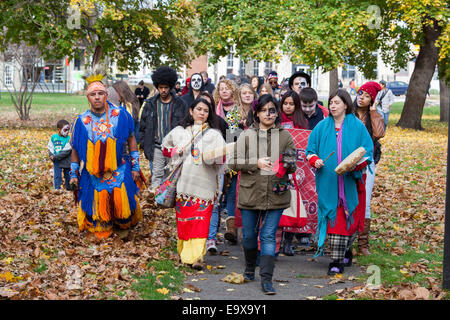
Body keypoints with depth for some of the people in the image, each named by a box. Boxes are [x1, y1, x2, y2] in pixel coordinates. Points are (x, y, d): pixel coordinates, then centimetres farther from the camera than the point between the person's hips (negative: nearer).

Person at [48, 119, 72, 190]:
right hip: (57, 162, 2)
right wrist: (51, 156, -10)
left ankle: (68, 189, 26)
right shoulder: (54, 137, 1)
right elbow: (50, 148, 9)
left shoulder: (68, 139, -12)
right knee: (57, 176, 0)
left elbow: (66, 152, -18)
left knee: (67, 177, 11)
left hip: (66, 162, -2)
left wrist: (55, 157, -19)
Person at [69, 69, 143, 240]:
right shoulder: (81, 121, -3)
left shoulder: (121, 115, -5)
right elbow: (75, 149, 6)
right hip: (92, 175, 1)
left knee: (121, 202, 2)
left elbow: (131, 140, 3)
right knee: (97, 204, 6)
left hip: (119, 172, -1)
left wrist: (135, 166, 2)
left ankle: (125, 226, 30)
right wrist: (73, 174, 6)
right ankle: (101, 230, 30)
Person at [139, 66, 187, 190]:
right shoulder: (150, 104, 6)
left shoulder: (179, 104, 1)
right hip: (156, 147, 0)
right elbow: (143, 126, 10)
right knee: (156, 175, -4)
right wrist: (145, 144, 3)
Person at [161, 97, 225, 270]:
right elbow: (165, 148, 23)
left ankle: (197, 257, -14)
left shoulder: (214, 134, 10)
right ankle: (184, 252, 12)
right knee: (184, 219, 3)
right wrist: (175, 152, 6)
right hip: (183, 182, 2)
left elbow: (222, 157, 2)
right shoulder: (179, 131, 15)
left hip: (204, 184, -2)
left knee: (200, 221, -10)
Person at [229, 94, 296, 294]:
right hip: (250, 193, 1)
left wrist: (287, 166, -14)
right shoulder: (246, 136, 5)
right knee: (249, 235, 11)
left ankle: (266, 279, -4)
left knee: (269, 236, -4)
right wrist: (256, 163, -13)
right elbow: (234, 163, 1)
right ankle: (250, 269, 35)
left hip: (275, 194, -1)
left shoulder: (285, 136, 7)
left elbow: (293, 164, 9)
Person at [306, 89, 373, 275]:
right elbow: (311, 149, 13)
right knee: (332, 218, 1)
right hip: (328, 181, 2)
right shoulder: (322, 127, 10)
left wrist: (356, 164, -17)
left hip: (349, 181, -2)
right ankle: (344, 254, 14)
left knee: (347, 217, -4)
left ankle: (338, 260, 0)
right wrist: (315, 160, -9)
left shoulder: (357, 126, 2)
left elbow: (367, 150, 1)